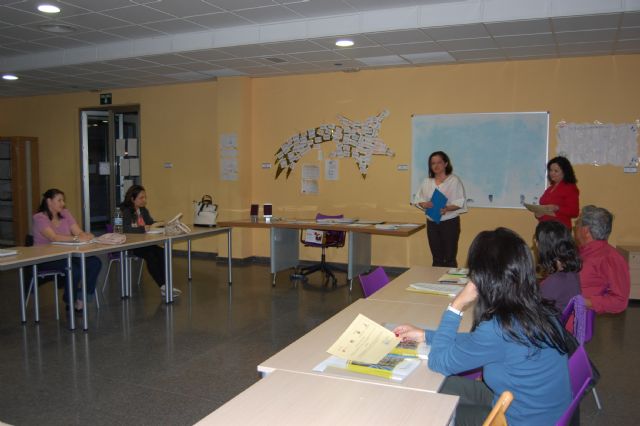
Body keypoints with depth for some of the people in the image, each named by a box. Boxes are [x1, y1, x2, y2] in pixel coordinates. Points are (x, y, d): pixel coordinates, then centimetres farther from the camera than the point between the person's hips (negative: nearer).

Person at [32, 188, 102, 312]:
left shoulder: (65, 213, 9)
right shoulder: (39, 217, -10)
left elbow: (79, 232, -2)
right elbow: (53, 237, -26)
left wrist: (86, 236, -26)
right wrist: (77, 238, -36)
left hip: (65, 254, 6)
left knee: (95, 262, -18)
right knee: (74, 269, -32)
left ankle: (81, 297, -6)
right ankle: (70, 301, -3)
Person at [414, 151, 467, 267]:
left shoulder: (454, 180, -5)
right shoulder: (427, 182, 8)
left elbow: (461, 202, -9)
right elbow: (419, 198, 10)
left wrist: (447, 208, -25)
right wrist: (424, 204, -13)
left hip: (450, 222, -4)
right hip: (432, 223, 4)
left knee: (450, 258, -2)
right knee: (437, 258, 11)